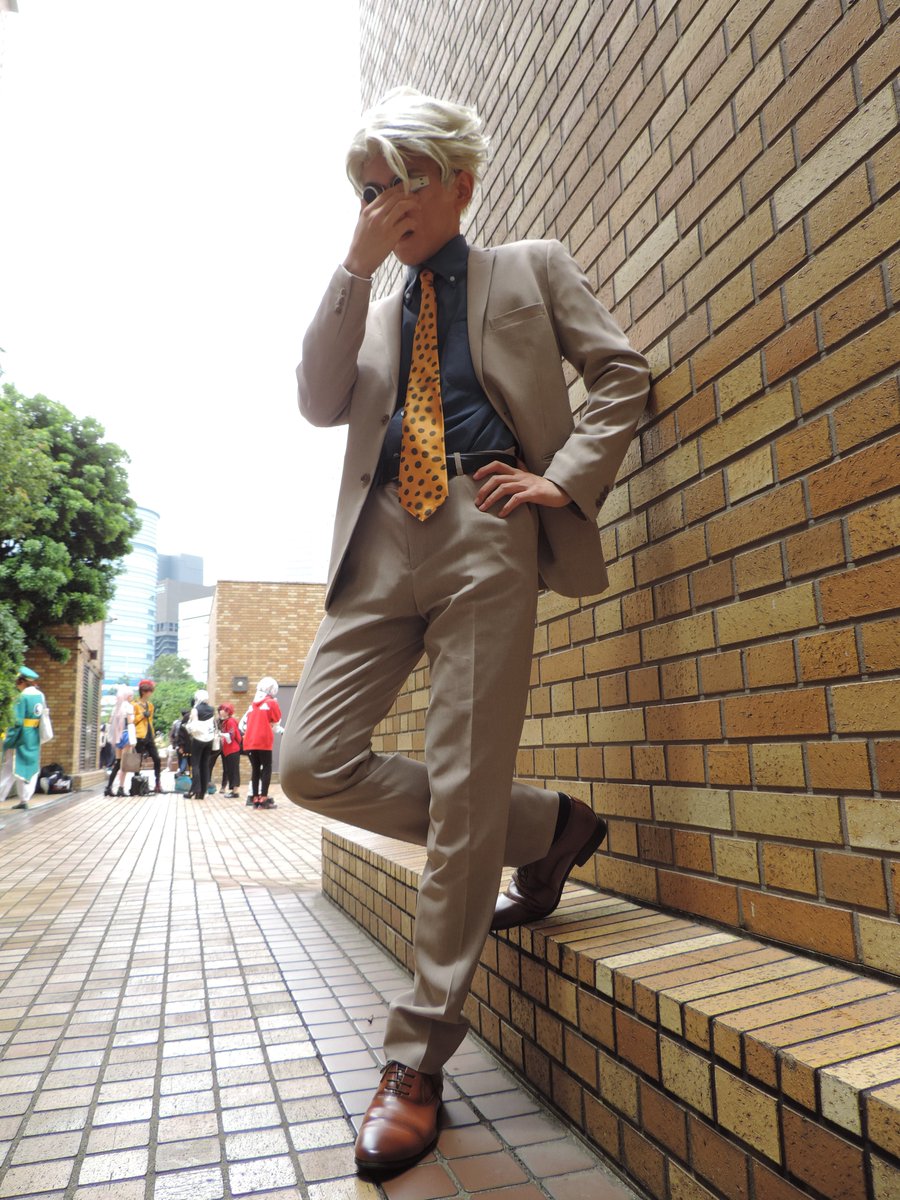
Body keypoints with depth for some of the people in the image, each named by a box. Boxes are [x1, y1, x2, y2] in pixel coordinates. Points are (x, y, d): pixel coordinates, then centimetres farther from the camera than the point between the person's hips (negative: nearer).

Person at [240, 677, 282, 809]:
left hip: (250, 742, 6)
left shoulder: (253, 704, 17)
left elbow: (243, 723, 16)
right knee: (266, 768, 0)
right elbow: (275, 724, 4)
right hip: (264, 741, -5)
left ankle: (255, 798, 8)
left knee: (255, 769, 11)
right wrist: (281, 731, 22)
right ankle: (263, 799, -8)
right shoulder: (272, 703, 0)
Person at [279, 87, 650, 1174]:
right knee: (312, 761, -6)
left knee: (463, 791, -8)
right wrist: (355, 269, 5)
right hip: (382, 540, 5)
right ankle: (545, 830, 11)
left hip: (486, 532, -4)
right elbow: (320, 404, 10)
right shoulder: (373, 309, 28)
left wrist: (563, 476, -4)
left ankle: (416, 1065, 8)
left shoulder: (531, 269, 19)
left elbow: (622, 372, 11)